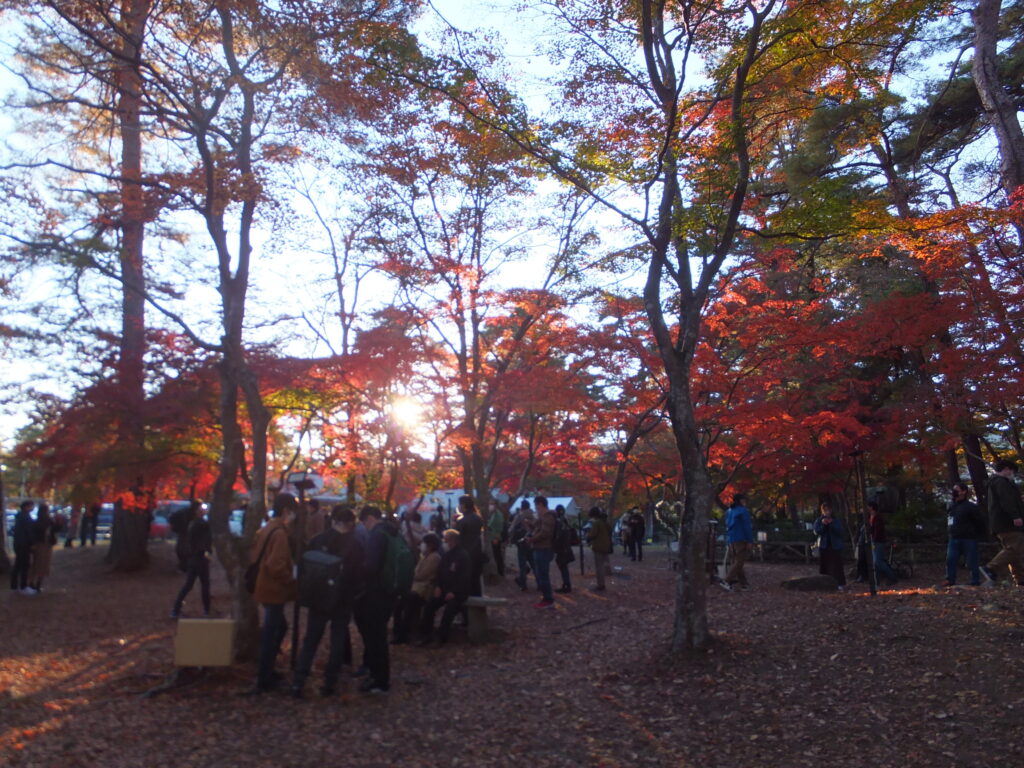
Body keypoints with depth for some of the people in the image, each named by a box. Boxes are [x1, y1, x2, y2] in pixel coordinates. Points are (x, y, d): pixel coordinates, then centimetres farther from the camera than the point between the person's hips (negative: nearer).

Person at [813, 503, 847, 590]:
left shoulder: (836, 520, 4)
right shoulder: (818, 521, 7)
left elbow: (840, 531, -7)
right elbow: (816, 531, -5)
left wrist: (831, 524, -19)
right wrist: (823, 524, -20)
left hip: (835, 546, -1)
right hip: (823, 546, 1)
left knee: (837, 565, -7)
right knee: (824, 566, 2)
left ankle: (840, 584, -4)